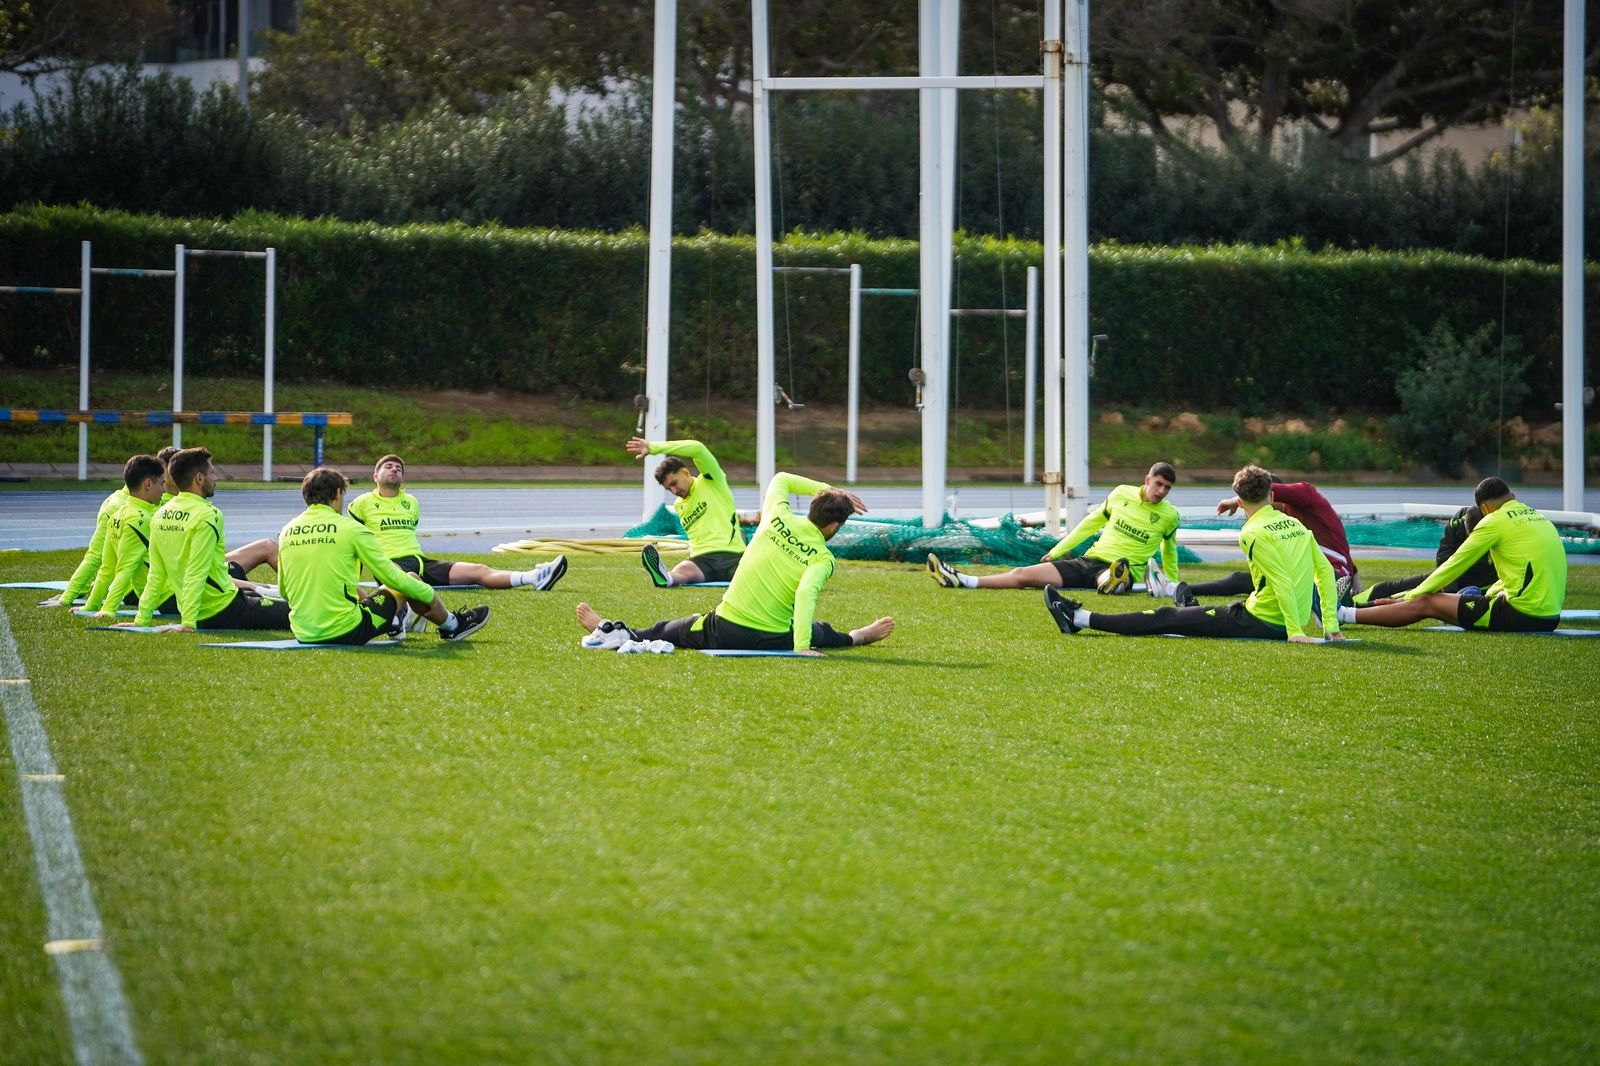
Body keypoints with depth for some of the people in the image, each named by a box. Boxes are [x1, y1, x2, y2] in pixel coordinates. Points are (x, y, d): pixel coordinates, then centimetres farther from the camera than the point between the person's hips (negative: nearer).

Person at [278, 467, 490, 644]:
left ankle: (393, 623, 56)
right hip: (347, 632, -5)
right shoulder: (350, 528, -10)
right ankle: (451, 626, 42)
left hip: (302, 634, 5)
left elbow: (284, 590, 12)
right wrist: (430, 595, 13)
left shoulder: (286, 532, 4)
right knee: (410, 580, 17)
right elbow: (390, 575, -3)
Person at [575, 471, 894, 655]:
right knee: (818, 631, 33)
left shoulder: (778, 519, -3)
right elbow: (806, 594, -32)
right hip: (775, 641, 0)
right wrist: (801, 648, -34)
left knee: (669, 630, 24)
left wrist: (828, 490, 13)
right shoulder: (823, 559, -13)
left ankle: (613, 633, 35)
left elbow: (780, 479, 16)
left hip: (724, 629, 0)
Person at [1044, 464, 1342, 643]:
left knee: (1168, 618, 0)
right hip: (1286, 624, 7)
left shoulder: (1254, 534, -13)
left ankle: (1080, 618, 6)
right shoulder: (1297, 525, 10)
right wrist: (1330, 624, 11)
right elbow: (1325, 570, 11)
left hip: (1261, 622, -7)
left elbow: (1282, 582, -21)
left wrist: (1295, 631, -20)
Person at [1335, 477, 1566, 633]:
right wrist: (1487, 595, 36)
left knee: (1425, 603, 1)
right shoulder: (1541, 518, 17)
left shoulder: (1495, 521, -6)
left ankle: (1342, 615, 4)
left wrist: (1412, 595, 12)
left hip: (1521, 615, -8)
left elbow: (1455, 565, 1)